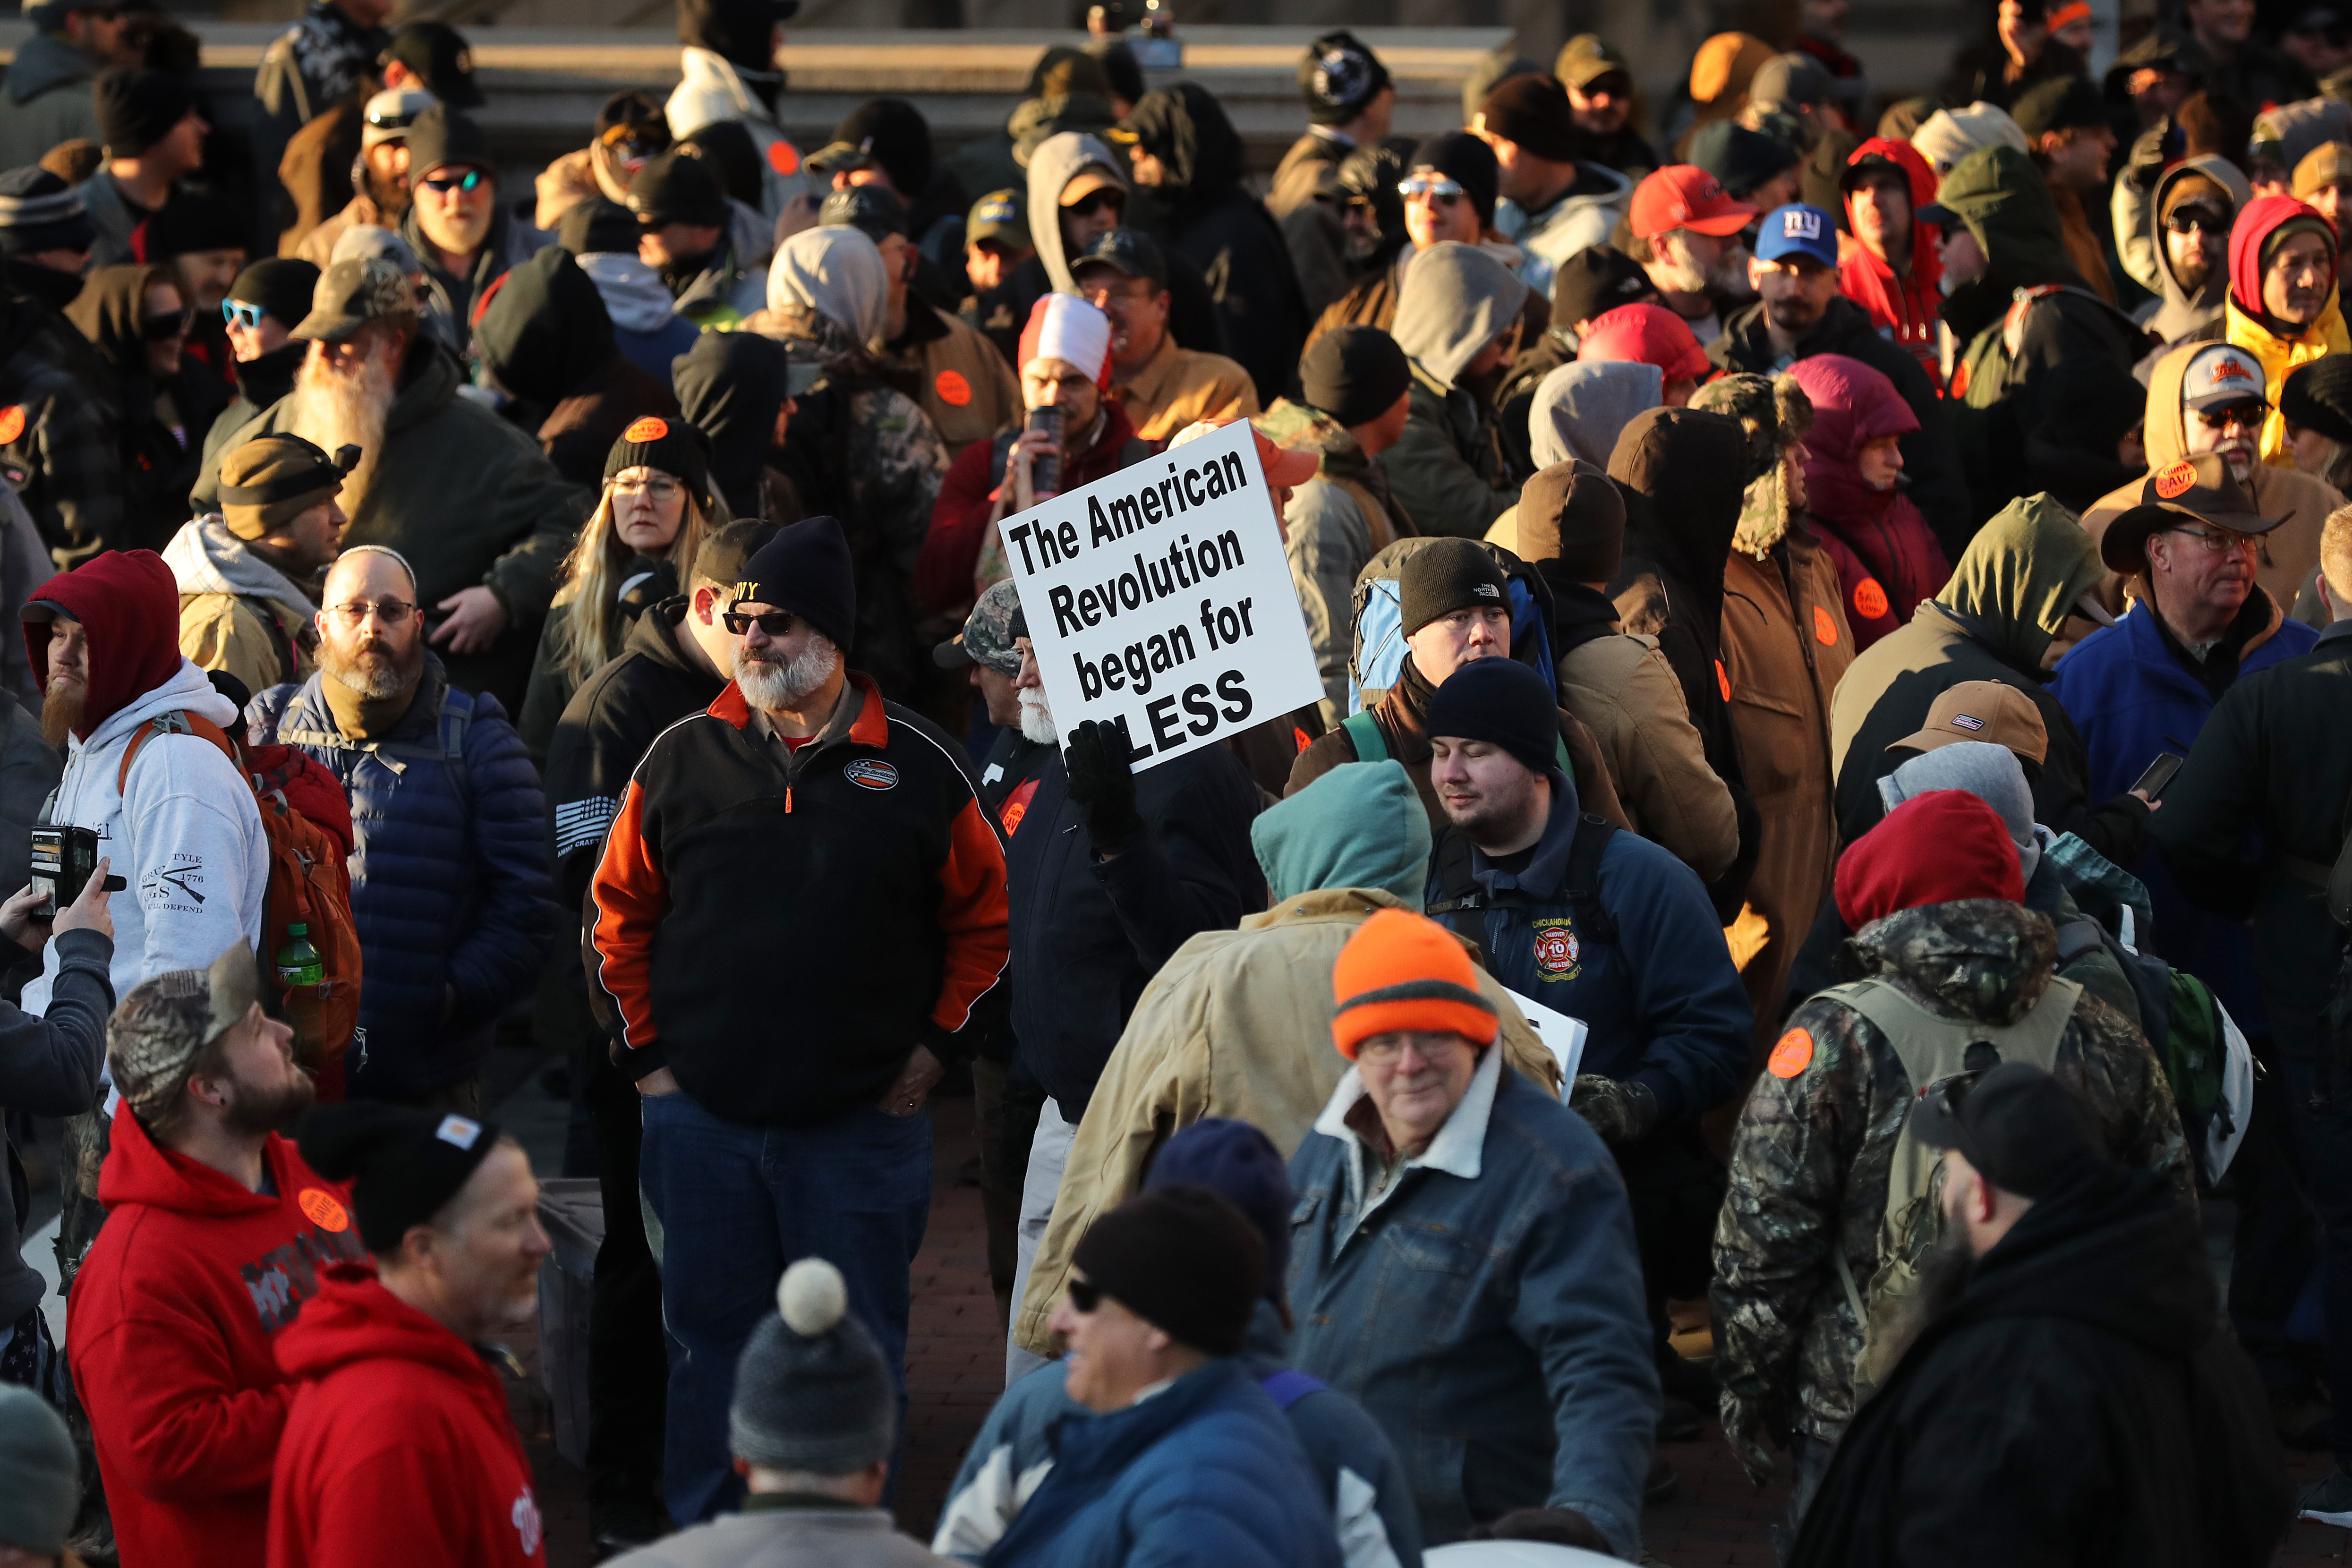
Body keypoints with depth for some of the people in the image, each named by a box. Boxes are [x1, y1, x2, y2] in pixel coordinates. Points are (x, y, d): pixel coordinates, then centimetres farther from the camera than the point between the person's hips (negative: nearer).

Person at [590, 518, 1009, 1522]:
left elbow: (983, 915, 8)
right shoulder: (682, 759, 2)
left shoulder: (916, 767, -2)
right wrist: (645, 1053, 6)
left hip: (863, 1125, -1)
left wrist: (936, 1045, 2)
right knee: (710, 1351, 8)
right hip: (703, 1117, 1)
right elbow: (621, 911, 12)